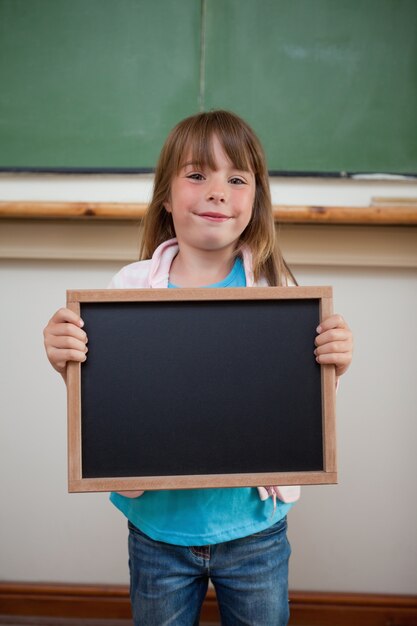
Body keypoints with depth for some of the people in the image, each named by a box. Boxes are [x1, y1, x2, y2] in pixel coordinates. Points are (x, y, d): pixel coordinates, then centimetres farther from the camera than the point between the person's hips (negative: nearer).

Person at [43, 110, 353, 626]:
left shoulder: (276, 289, -10)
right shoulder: (131, 286, -10)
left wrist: (332, 369, -22)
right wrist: (67, 364, -21)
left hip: (254, 529, 0)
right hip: (158, 527, 1)